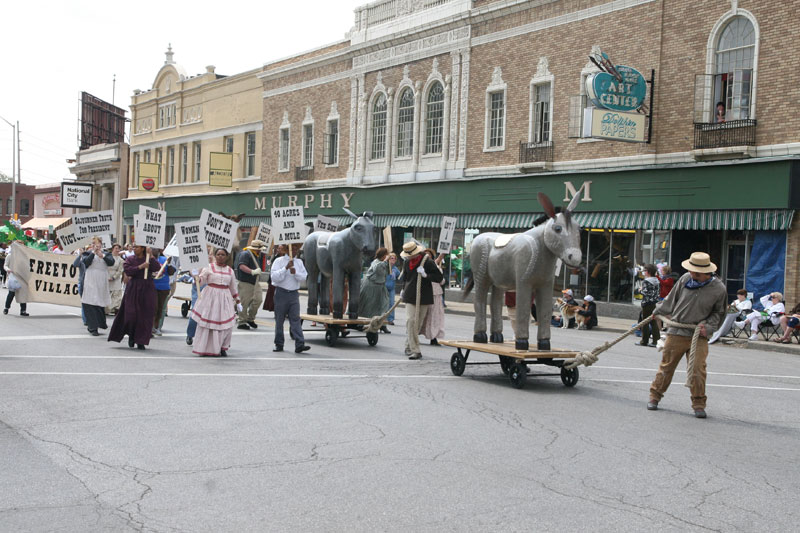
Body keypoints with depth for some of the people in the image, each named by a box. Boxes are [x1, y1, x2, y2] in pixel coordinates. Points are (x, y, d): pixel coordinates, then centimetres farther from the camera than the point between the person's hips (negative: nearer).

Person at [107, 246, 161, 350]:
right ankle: (131, 335, 21)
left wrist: (151, 256, -14)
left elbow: (157, 268, -12)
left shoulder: (150, 259, 5)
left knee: (145, 316, -2)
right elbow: (127, 270, -10)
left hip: (147, 289, 0)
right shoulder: (130, 259, 5)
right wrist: (140, 267, -16)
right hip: (133, 289, 0)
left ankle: (141, 342, 7)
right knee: (131, 313, -4)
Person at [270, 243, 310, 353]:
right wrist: (286, 268, -19)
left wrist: (295, 273, -15)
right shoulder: (279, 261, -2)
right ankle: (279, 344, 15)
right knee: (279, 320, 5)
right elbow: (274, 277, -13)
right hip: (281, 293, -2)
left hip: (294, 294, 3)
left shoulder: (299, 262, 11)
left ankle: (299, 344, -14)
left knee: (295, 319, -6)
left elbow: (304, 277, 2)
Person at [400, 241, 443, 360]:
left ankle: (409, 347, 17)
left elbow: (439, 277, -9)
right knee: (411, 321, -11)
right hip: (411, 297, 2)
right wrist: (404, 289, 26)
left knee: (418, 323, 4)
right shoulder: (407, 263, 7)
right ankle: (414, 350, -8)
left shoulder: (427, 263, -8)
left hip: (424, 297, -2)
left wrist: (426, 275, -20)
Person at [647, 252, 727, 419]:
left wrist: (708, 326, -5)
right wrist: (658, 311, 25)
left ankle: (699, 404, 4)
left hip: (699, 336, -1)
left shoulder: (719, 289, -5)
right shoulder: (685, 279, -2)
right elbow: (671, 299, 16)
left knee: (698, 369, -9)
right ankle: (655, 396, 21)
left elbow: (718, 313, 10)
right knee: (667, 366, 7)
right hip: (676, 332, 2)